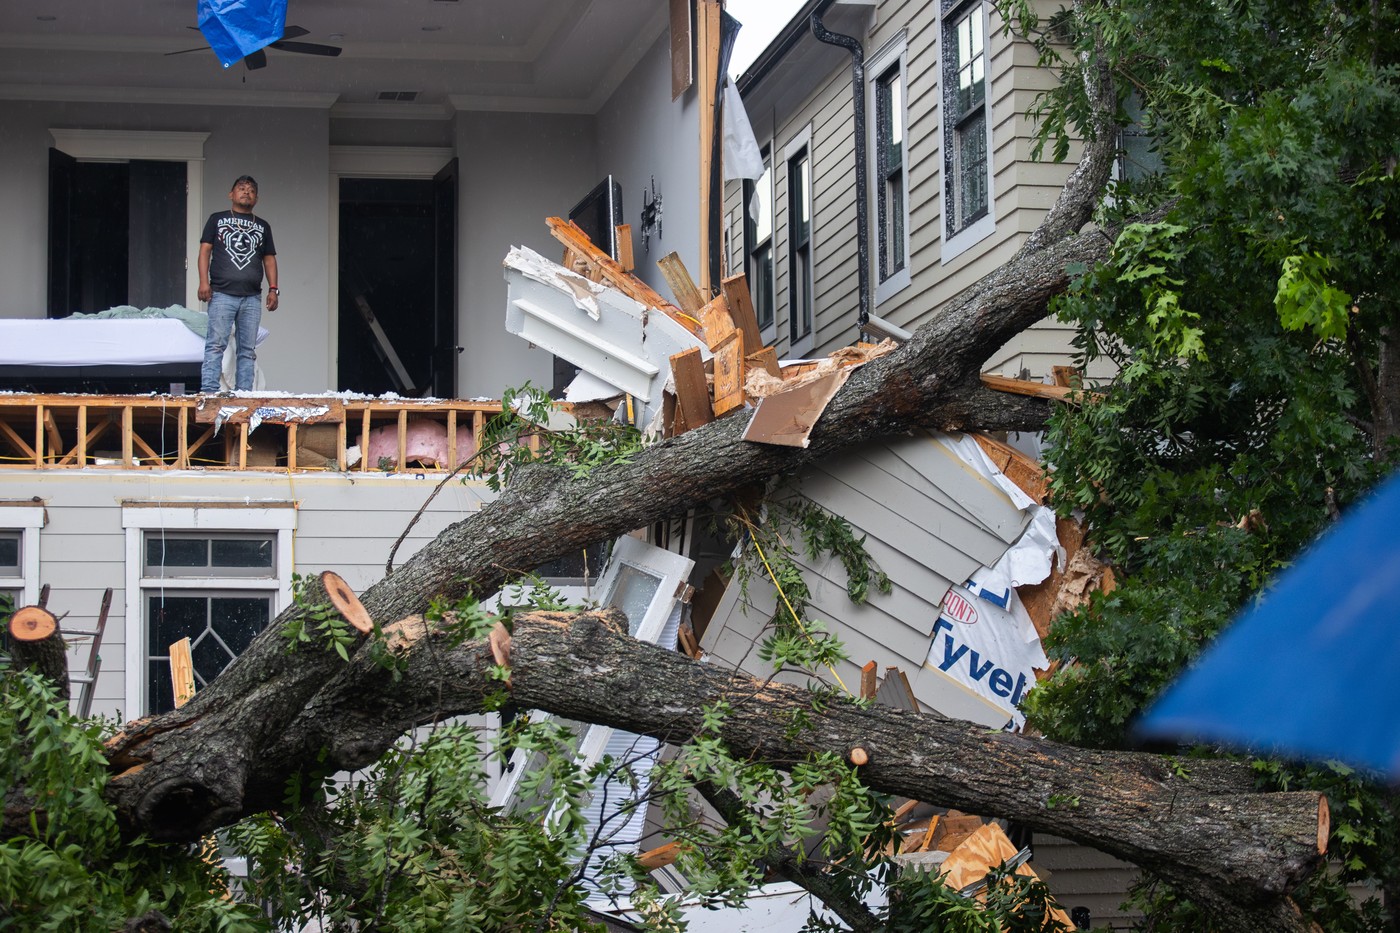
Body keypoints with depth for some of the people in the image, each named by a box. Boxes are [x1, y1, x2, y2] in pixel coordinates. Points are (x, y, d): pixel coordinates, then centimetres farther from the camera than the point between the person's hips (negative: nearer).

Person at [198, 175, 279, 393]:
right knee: (216, 344, -11)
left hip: (252, 297, 3)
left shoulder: (263, 226, 20)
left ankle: (243, 394, 2)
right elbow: (205, 250, 6)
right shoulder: (217, 220, 13)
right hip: (222, 294, -3)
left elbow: (269, 259, 18)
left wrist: (273, 289, 6)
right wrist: (204, 281, -7)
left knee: (247, 349, 1)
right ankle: (208, 390, -15)